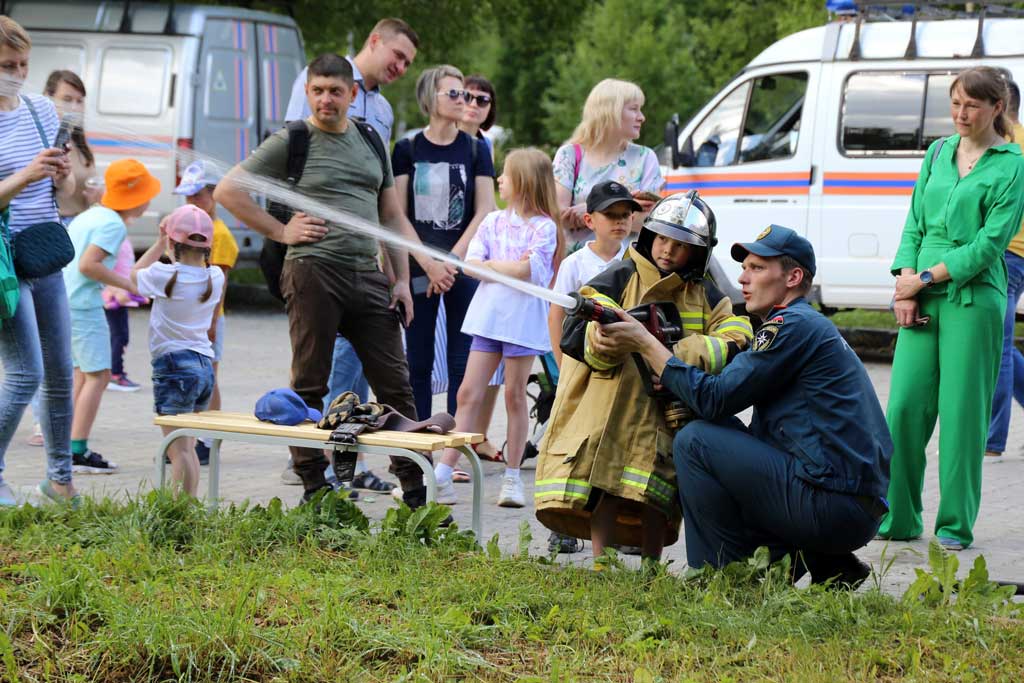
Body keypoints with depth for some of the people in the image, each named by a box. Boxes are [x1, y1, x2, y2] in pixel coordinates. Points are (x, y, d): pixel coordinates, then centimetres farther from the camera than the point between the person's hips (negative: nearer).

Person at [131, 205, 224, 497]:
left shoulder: (165, 275, -12)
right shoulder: (215, 276, 2)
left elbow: (135, 274, 10)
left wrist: (160, 242, 16)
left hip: (174, 365, -7)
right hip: (205, 365, 7)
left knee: (178, 449, -9)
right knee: (187, 446, 16)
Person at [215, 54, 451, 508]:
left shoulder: (370, 142, 17)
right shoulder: (290, 142, 2)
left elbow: (393, 218, 20)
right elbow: (227, 191, -3)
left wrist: (402, 279, 11)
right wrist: (280, 232, -5)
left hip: (367, 274, 5)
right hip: (313, 270, -4)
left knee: (395, 383, 3)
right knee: (310, 385, 0)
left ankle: (415, 488, 9)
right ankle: (313, 484, 8)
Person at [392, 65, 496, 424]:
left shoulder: (475, 150, 6)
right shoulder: (407, 150, 5)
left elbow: (484, 212, 0)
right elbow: (397, 215, 2)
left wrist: (452, 260, -9)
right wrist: (428, 262, -6)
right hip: (418, 269, 0)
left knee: (462, 361, -2)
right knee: (419, 361, 2)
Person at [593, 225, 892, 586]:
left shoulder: (794, 325, -9)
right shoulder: (812, 327, 23)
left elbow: (715, 399, -13)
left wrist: (645, 343, -8)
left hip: (834, 507, -10)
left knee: (694, 442, -9)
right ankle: (827, 566, 14)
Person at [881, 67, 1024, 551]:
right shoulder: (938, 153, 15)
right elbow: (915, 222, 14)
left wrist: (925, 278, -9)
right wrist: (905, 284, 0)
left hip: (974, 299, -5)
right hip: (923, 298, 5)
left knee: (963, 412, -3)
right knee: (905, 405, 1)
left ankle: (956, 526, 5)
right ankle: (897, 520, 12)